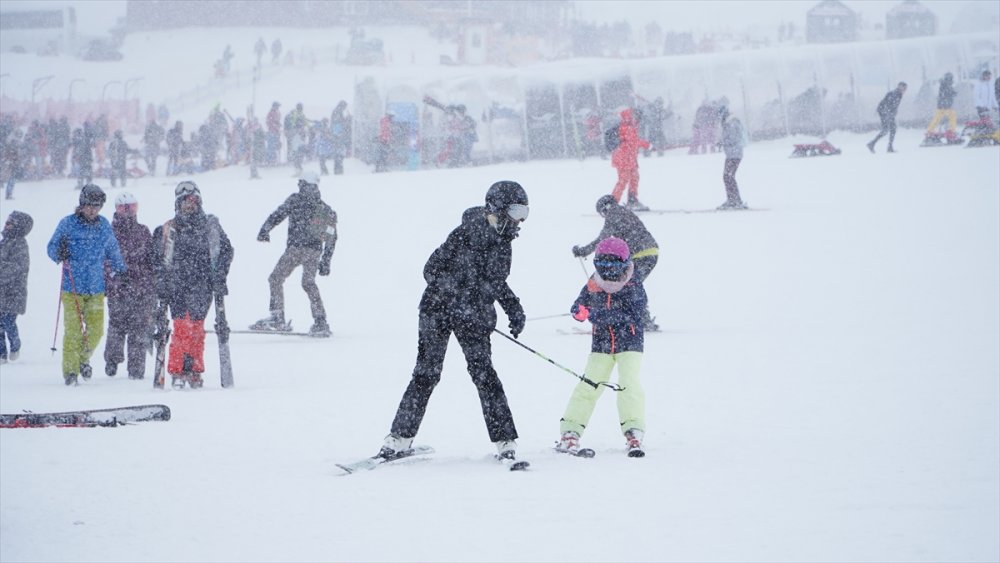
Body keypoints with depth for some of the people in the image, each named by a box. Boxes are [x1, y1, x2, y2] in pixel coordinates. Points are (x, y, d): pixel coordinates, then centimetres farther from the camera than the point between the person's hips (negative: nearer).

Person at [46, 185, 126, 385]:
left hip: (96, 288, 3)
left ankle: (83, 358, 27)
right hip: (72, 288, -3)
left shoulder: (104, 225, 9)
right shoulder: (68, 224, -2)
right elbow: (52, 249, 0)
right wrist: (60, 253, -21)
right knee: (73, 331, -8)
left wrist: (121, 272, 23)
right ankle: (70, 370, 1)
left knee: (96, 330, 1)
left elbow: (113, 252, 21)